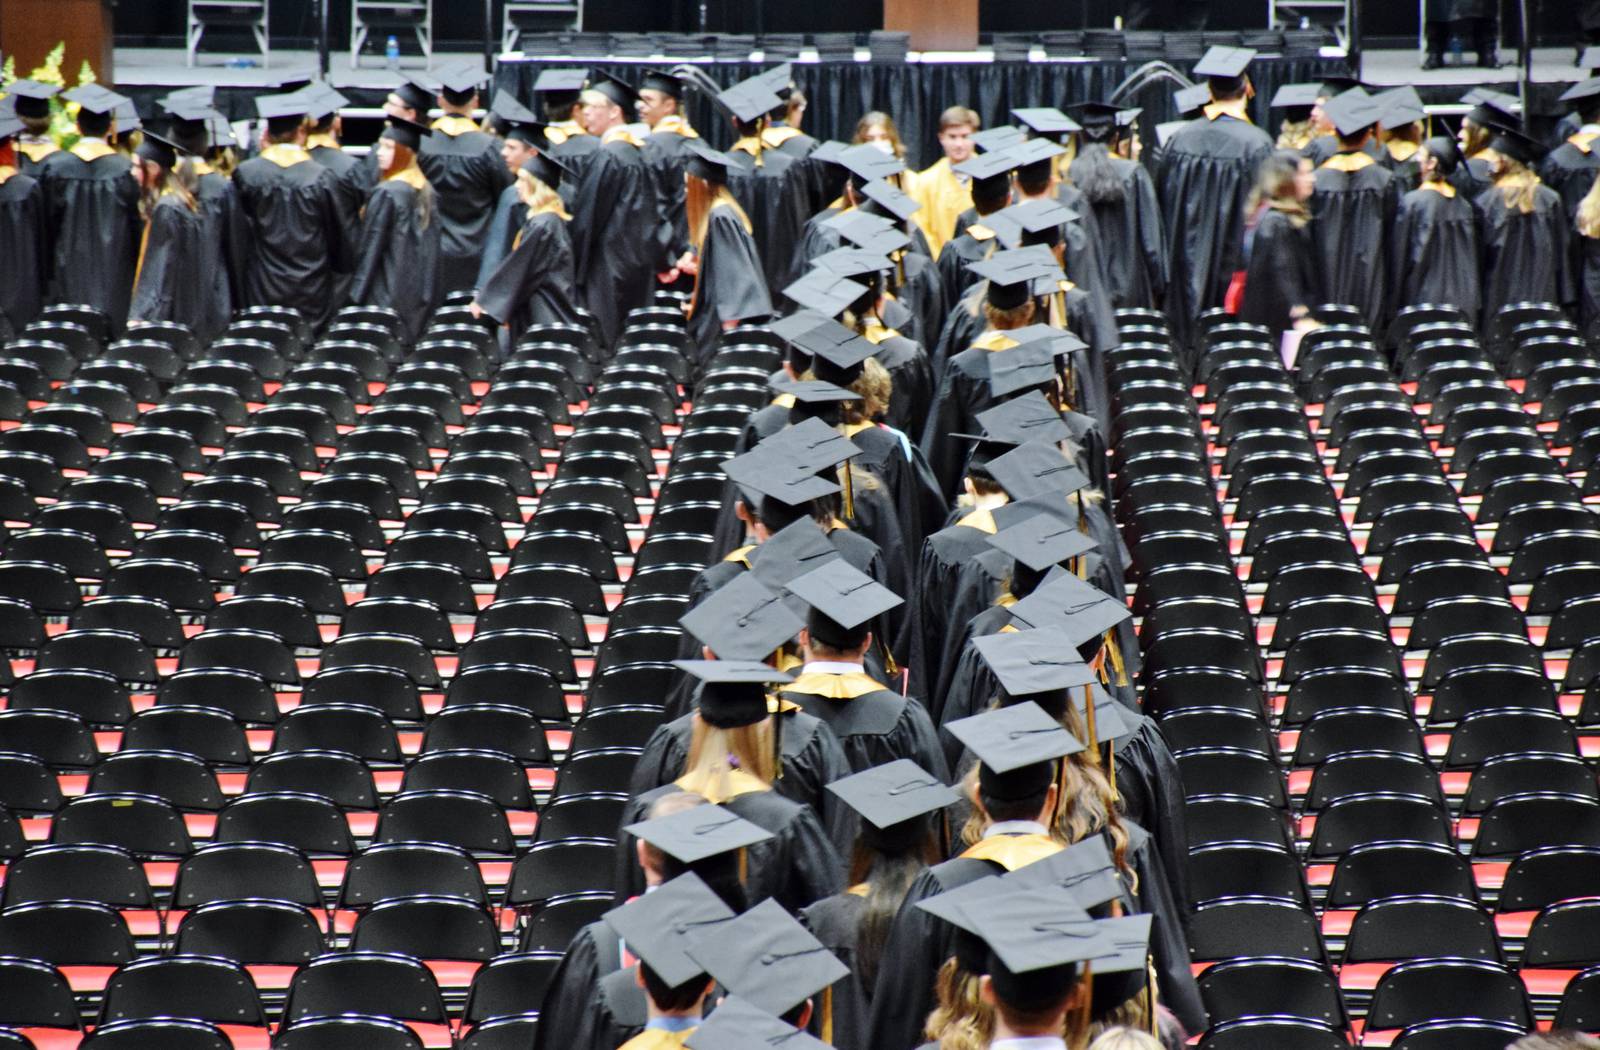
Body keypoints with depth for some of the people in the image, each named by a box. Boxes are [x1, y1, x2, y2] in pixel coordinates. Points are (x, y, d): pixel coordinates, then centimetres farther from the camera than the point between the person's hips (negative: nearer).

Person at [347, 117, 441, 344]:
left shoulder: (386, 194, -14)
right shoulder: (427, 192, 8)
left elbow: (371, 249, -12)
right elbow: (435, 249, 12)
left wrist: (356, 297, -7)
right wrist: (429, 297, 17)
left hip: (388, 298, -7)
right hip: (420, 300, 7)